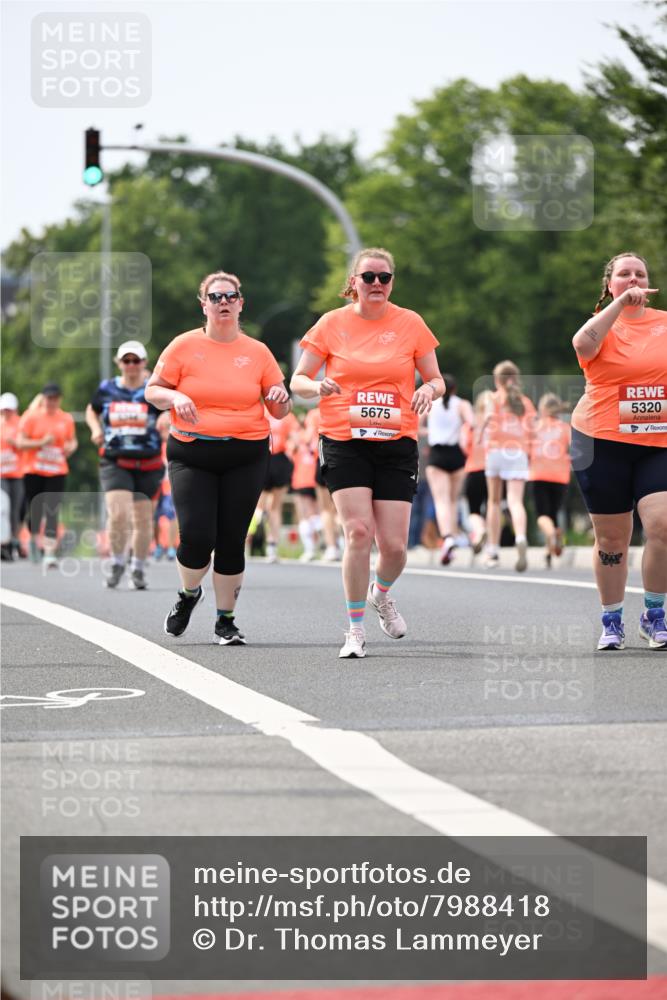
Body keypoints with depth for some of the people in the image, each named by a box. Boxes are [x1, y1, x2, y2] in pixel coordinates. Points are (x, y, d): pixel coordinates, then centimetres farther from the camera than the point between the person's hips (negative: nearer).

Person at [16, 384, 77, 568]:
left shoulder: (67, 419, 6)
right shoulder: (32, 417, -1)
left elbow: (72, 441, 19)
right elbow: (20, 442, -5)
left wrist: (71, 447, -4)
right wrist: (42, 443, -17)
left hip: (57, 472, 1)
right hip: (33, 471, -1)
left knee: (52, 513, -10)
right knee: (35, 510, 6)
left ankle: (49, 554, -14)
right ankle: (34, 540, 36)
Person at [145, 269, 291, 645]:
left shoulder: (258, 352, 6)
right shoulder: (184, 346, 2)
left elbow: (279, 411, 12)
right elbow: (152, 390, 6)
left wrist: (282, 398, -11)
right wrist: (175, 397, -15)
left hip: (246, 456, 1)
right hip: (191, 455, -1)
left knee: (231, 540, 0)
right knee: (196, 537, -12)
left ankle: (226, 620, 16)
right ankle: (189, 594, 21)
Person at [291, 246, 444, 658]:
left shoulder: (410, 323, 5)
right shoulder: (333, 323, 3)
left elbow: (437, 380, 11)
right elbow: (298, 379, 6)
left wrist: (429, 389, -13)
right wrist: (318, 385, -17)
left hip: (396, 443, 1)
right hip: (344, 441, -1)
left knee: (394, 544, -4)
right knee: (358, 531, -17)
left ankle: (382, 594, 32)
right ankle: (356, 628, -3)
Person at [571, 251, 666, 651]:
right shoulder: (603, 325, 2)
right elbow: (583, 344, -22)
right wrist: (621, 302, -23)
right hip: (604, 443, -1)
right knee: (612, 537, 4)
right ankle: (612, 621, 19)